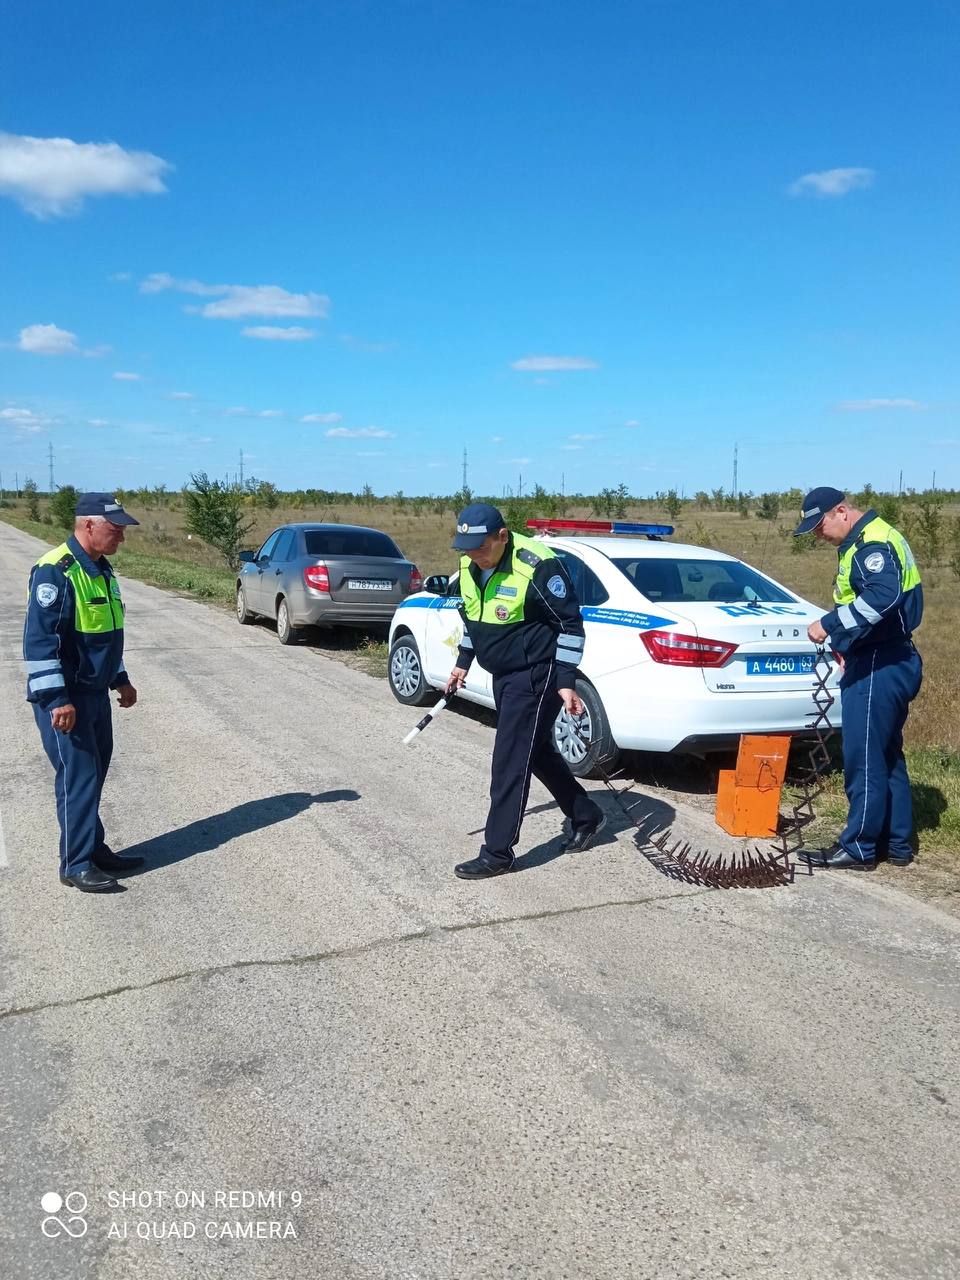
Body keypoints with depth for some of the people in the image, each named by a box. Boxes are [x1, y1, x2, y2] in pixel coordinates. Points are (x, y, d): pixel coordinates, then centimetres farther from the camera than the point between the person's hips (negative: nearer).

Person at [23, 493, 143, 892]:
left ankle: (94, 850, 26)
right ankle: (76, 865, 6)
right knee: (78, 777, -4)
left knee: (94, 773, 15)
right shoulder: (55, 572, -19)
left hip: (96, 693, 9)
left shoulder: (101, 569, 10)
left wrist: (120, 679, 22)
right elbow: (38, 640, -22)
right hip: (64, 698, -9)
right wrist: (56, 699, -24)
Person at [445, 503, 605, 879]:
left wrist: (566, 682, -20)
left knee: (510, 763, -6)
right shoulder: (470, 564, 1)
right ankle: (586, 816, 36)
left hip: (535, 676, -9)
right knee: (537, 751, 18)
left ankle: (497, 853, 4)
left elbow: (570, 624, -18)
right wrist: (463, 661, 20)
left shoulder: (537, 566, -24)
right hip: (503, 675, 9)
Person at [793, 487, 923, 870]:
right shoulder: (865, 541, 16)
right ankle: (896, 843, 24)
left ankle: (859, 847, 5)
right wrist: (847, 643, 14)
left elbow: (882, 596, -35)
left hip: (879, 668, -11)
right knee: (887, 756, 16)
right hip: (887, 662, 11)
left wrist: (830, 625, -32)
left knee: (864, 758, -4)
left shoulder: (873, 543, -18)